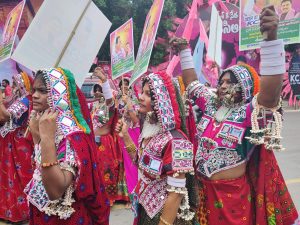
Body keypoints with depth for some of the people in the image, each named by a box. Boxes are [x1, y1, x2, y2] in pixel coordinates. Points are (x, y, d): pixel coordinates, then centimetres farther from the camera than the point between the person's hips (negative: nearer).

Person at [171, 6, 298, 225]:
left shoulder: (250, 112, -17)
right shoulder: (211, 105, 1)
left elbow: (271, 88, -33)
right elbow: (192, 83, 14)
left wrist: (271, 38, -44)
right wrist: (184, 50, 13)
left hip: (233, 193, -5)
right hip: (203, 189, 5)